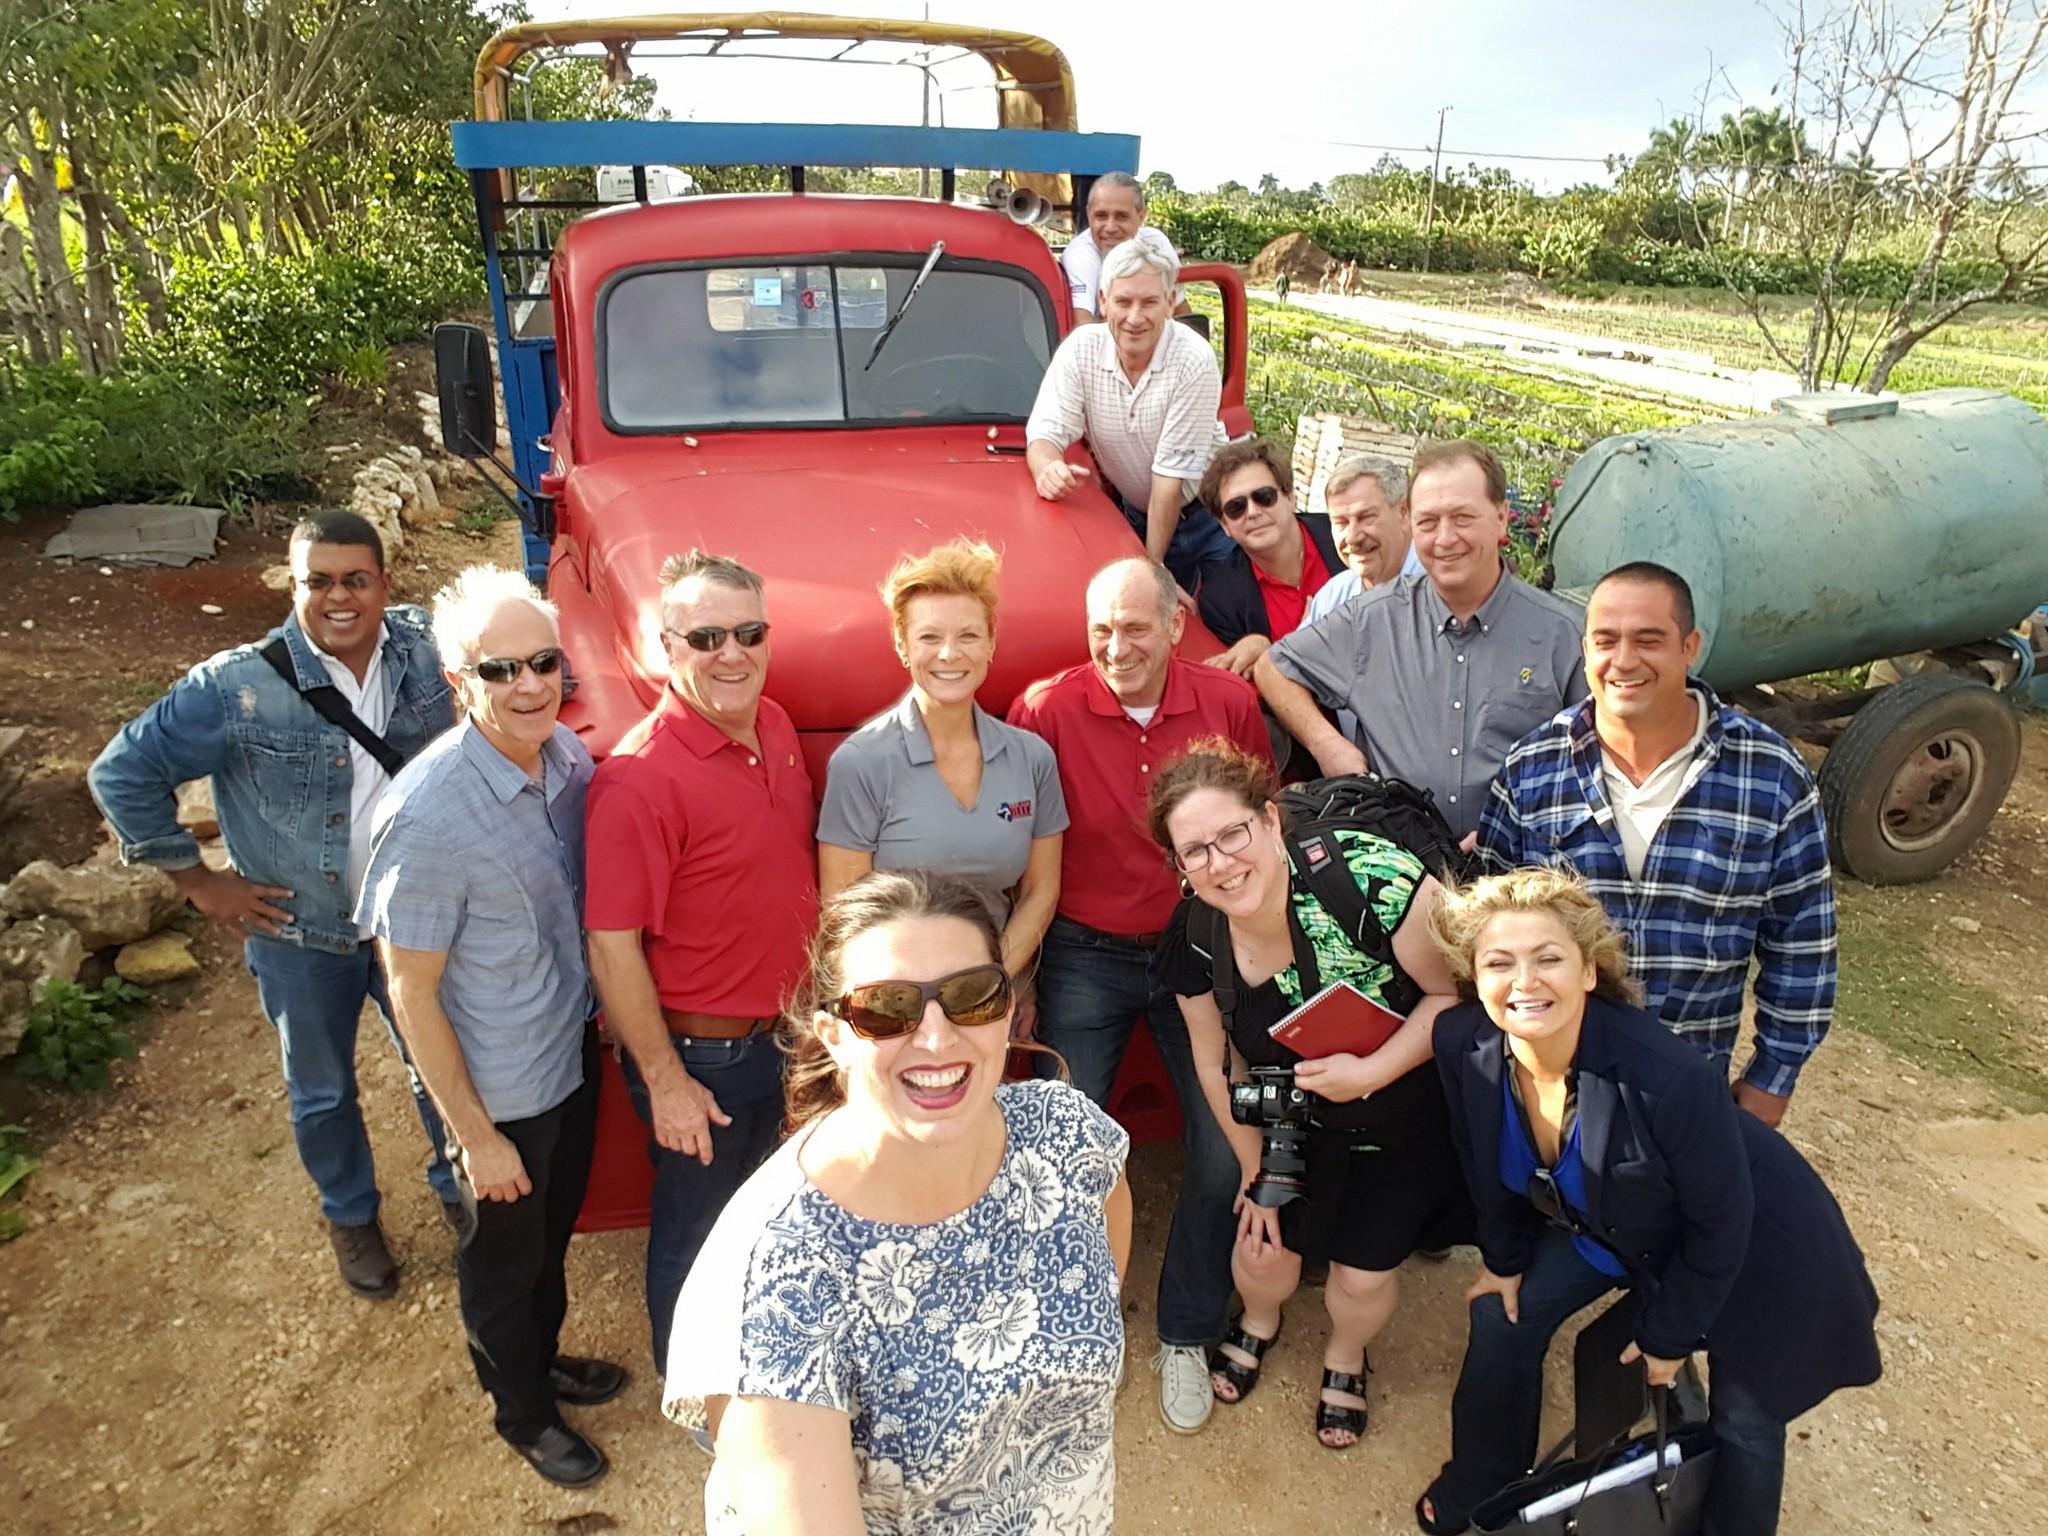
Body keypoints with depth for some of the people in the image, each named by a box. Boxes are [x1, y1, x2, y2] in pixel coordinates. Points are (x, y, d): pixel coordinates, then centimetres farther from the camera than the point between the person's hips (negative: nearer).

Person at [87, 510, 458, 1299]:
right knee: (322, 1092, 20)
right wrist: (198, 880, -9)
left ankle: (455, 1187, 47)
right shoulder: (235, 690, -21)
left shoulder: (425, 649, -13)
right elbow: (123, 775, -11)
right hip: (301, 936, -2)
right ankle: (350, 1216, 46)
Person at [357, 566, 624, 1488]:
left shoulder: (568, 757, -10)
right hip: (502, 1091, -5)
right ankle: (522, 1412, 47)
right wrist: (475, 1135, -14)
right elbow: (411, 993, -20)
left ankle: (544, 1360, 56)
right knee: (504, 1257, 21)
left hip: (574, 1055, 6)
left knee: (554, 1234, 28)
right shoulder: (428, 817, -29)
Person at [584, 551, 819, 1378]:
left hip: (782, 1032, 7)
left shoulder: (775, 725, -2)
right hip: (698, 1054, -7)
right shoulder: (638, 776, -26)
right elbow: (611, 944, -22)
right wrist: (665, 1080, -18)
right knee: (696, 1226, 17)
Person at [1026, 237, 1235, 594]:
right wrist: (1049, 469, -41)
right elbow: (1045, 431, -15)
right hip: (1137, 516, 3)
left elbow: (1172, 473, -24)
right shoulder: (1080, 349, -12)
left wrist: (1153, 564, -21)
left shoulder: (1194, 361, -23)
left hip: (1207, 515, -3)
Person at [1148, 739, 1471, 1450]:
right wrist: (1256, 1169, 6)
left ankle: (1344, 1359, 47)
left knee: (1364, 1272, 8)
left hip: (1407, 1118, -2)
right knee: (1262, 1245, 10)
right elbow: (1216, 1060, -4)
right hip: (1295, 1119, 3)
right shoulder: (1196, 933, -20)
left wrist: (1373, 1072, -30)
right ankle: (1259, 1322, 50)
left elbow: (1456, 991, -21)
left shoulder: (1374, 880, -36)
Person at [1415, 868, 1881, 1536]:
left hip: (1751, 1250, -4)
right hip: (1605, 1224, 5)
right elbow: (1486, 1159, -4)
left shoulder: (1668, 1077, -41)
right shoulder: (1462, 1044, -26)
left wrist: (1671, 1334, -10)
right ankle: (1480, 1482, 32)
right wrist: (1504, 1258, 8)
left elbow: (1720, 1221, -23)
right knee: (1503, 1314, 6)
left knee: (1744, 1423, 8)